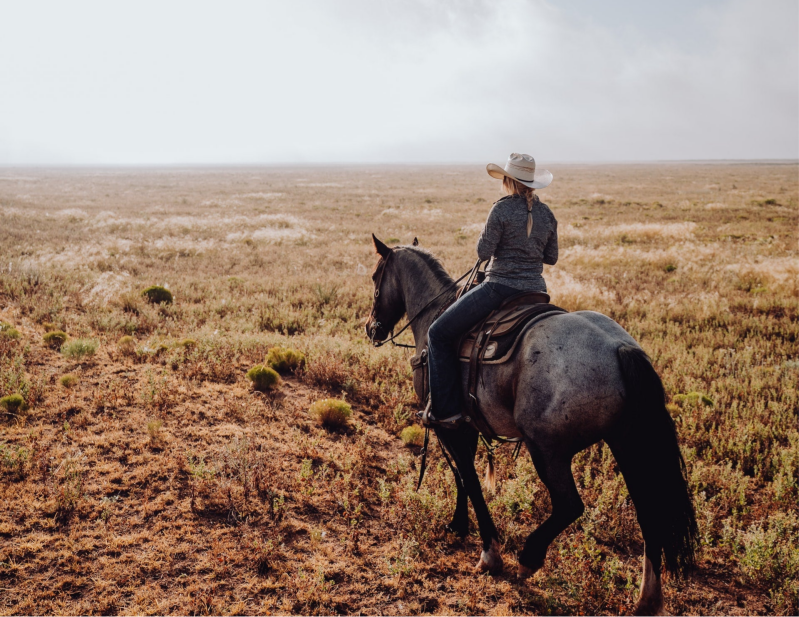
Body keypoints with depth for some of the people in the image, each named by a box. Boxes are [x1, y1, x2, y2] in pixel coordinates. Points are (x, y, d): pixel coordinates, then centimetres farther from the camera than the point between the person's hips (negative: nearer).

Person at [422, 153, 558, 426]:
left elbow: (484, 252, -12)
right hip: (536, 290, 7)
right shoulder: (546, 213, 7)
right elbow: (551, 257, 13)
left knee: (439, 333, 2)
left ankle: (445, 410, -2)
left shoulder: (502, 209, -12)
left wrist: (484, 236, 8)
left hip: (500, 286, -7)